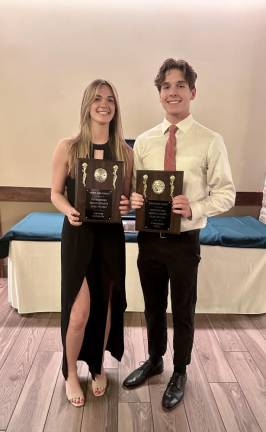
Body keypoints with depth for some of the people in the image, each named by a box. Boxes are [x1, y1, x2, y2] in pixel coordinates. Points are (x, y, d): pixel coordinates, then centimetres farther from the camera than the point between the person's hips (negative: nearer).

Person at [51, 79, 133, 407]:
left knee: (105, 306, 14)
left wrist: (126, 206, -15)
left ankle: (99, 367, 40)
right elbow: (56, 193, 0)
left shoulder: (124, 152, 2)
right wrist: (69, 211, -20)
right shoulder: (67, 148, -4)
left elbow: (127, 197, 8)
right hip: (78, 236, -2)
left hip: (111, 236, 3)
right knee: (79, 312, 0)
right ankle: (71, 374, 30)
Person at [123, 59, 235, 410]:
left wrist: (194, 209, -24)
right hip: (149, 238, 4)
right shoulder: (144, 141, 3)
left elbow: (226, 193, -7)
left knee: (183, 311, 15)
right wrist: (133, 198, -13)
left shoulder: (211, 141, -7)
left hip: (184, 241, -3)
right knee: (153, 307, 21)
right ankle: (154, 360, 48)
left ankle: (180, 373, 42)